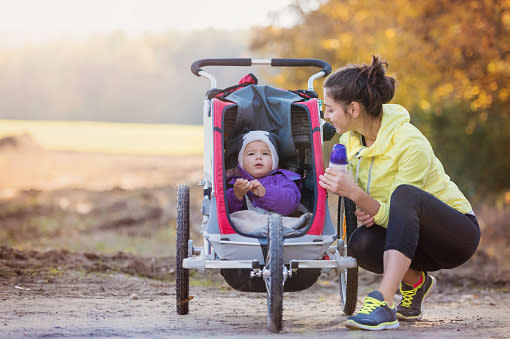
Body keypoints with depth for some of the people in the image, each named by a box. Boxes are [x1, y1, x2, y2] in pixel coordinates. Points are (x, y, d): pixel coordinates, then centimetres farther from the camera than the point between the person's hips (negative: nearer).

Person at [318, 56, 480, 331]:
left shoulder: (410, 144, -24)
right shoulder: (349, 139, -3)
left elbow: (399, 210, -23)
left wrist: (356, 194, -38)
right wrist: (365, 211, -16)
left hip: (458, 233, -6)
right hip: (409, 236, 6)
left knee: (404, 194, -37)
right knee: (361, 243, -28)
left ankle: (383, 302, -47)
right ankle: (414, 280, 3)